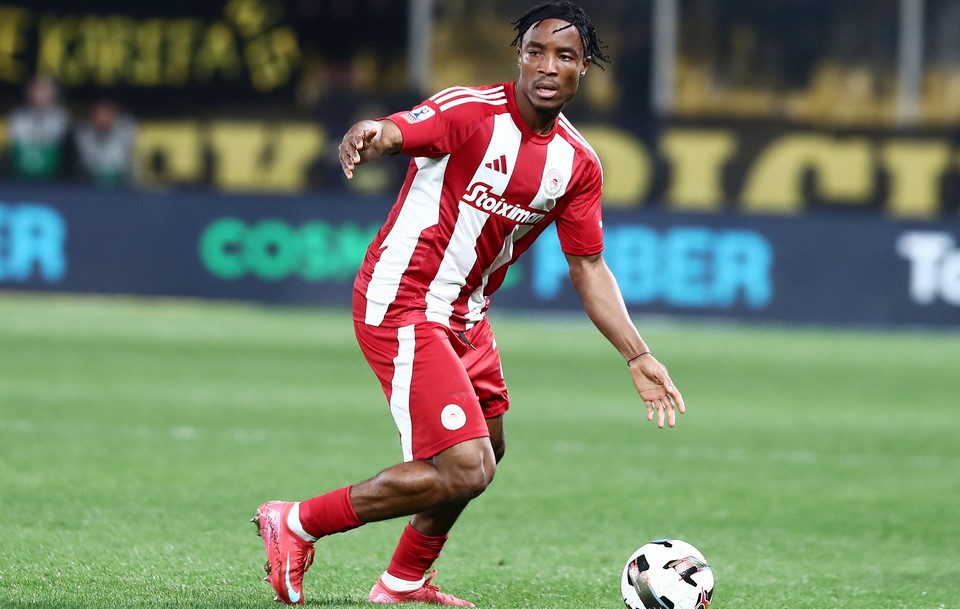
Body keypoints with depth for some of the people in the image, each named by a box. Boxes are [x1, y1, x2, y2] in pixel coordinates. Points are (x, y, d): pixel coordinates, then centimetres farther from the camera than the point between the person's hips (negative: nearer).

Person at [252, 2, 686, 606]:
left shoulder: (578, 164, 2)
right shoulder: (471, 113, -18)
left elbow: (588, 268, 8)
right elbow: (393, 133, -33)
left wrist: (638, 358, 1)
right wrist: (367, 138, -59)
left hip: (465, 317, 9)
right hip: (401, 306, -9)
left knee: (485, 453, 24)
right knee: (464, 470, -17)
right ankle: (296, 524, -3)